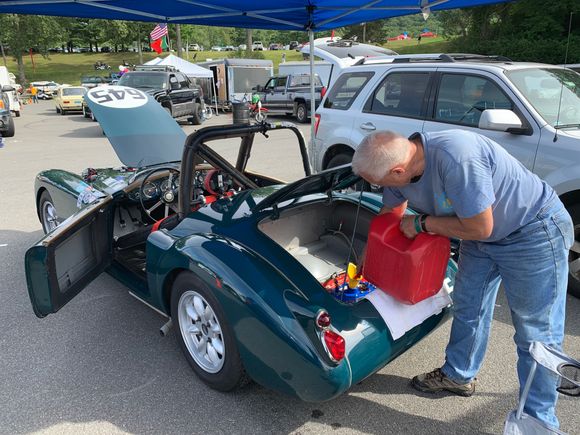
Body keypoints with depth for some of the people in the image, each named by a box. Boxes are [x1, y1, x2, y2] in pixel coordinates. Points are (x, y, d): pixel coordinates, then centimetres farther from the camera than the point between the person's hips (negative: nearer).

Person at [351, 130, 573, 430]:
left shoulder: (457, 159, -39)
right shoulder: (398, 162, -12)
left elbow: (479, 228, -29)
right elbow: (388, 216, 7)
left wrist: (420, 223, -19)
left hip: (534, 233, -7)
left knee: (536, 333, 1)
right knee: (467, 308, 16)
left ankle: (538, 419, 17)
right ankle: (458, 376, 37)